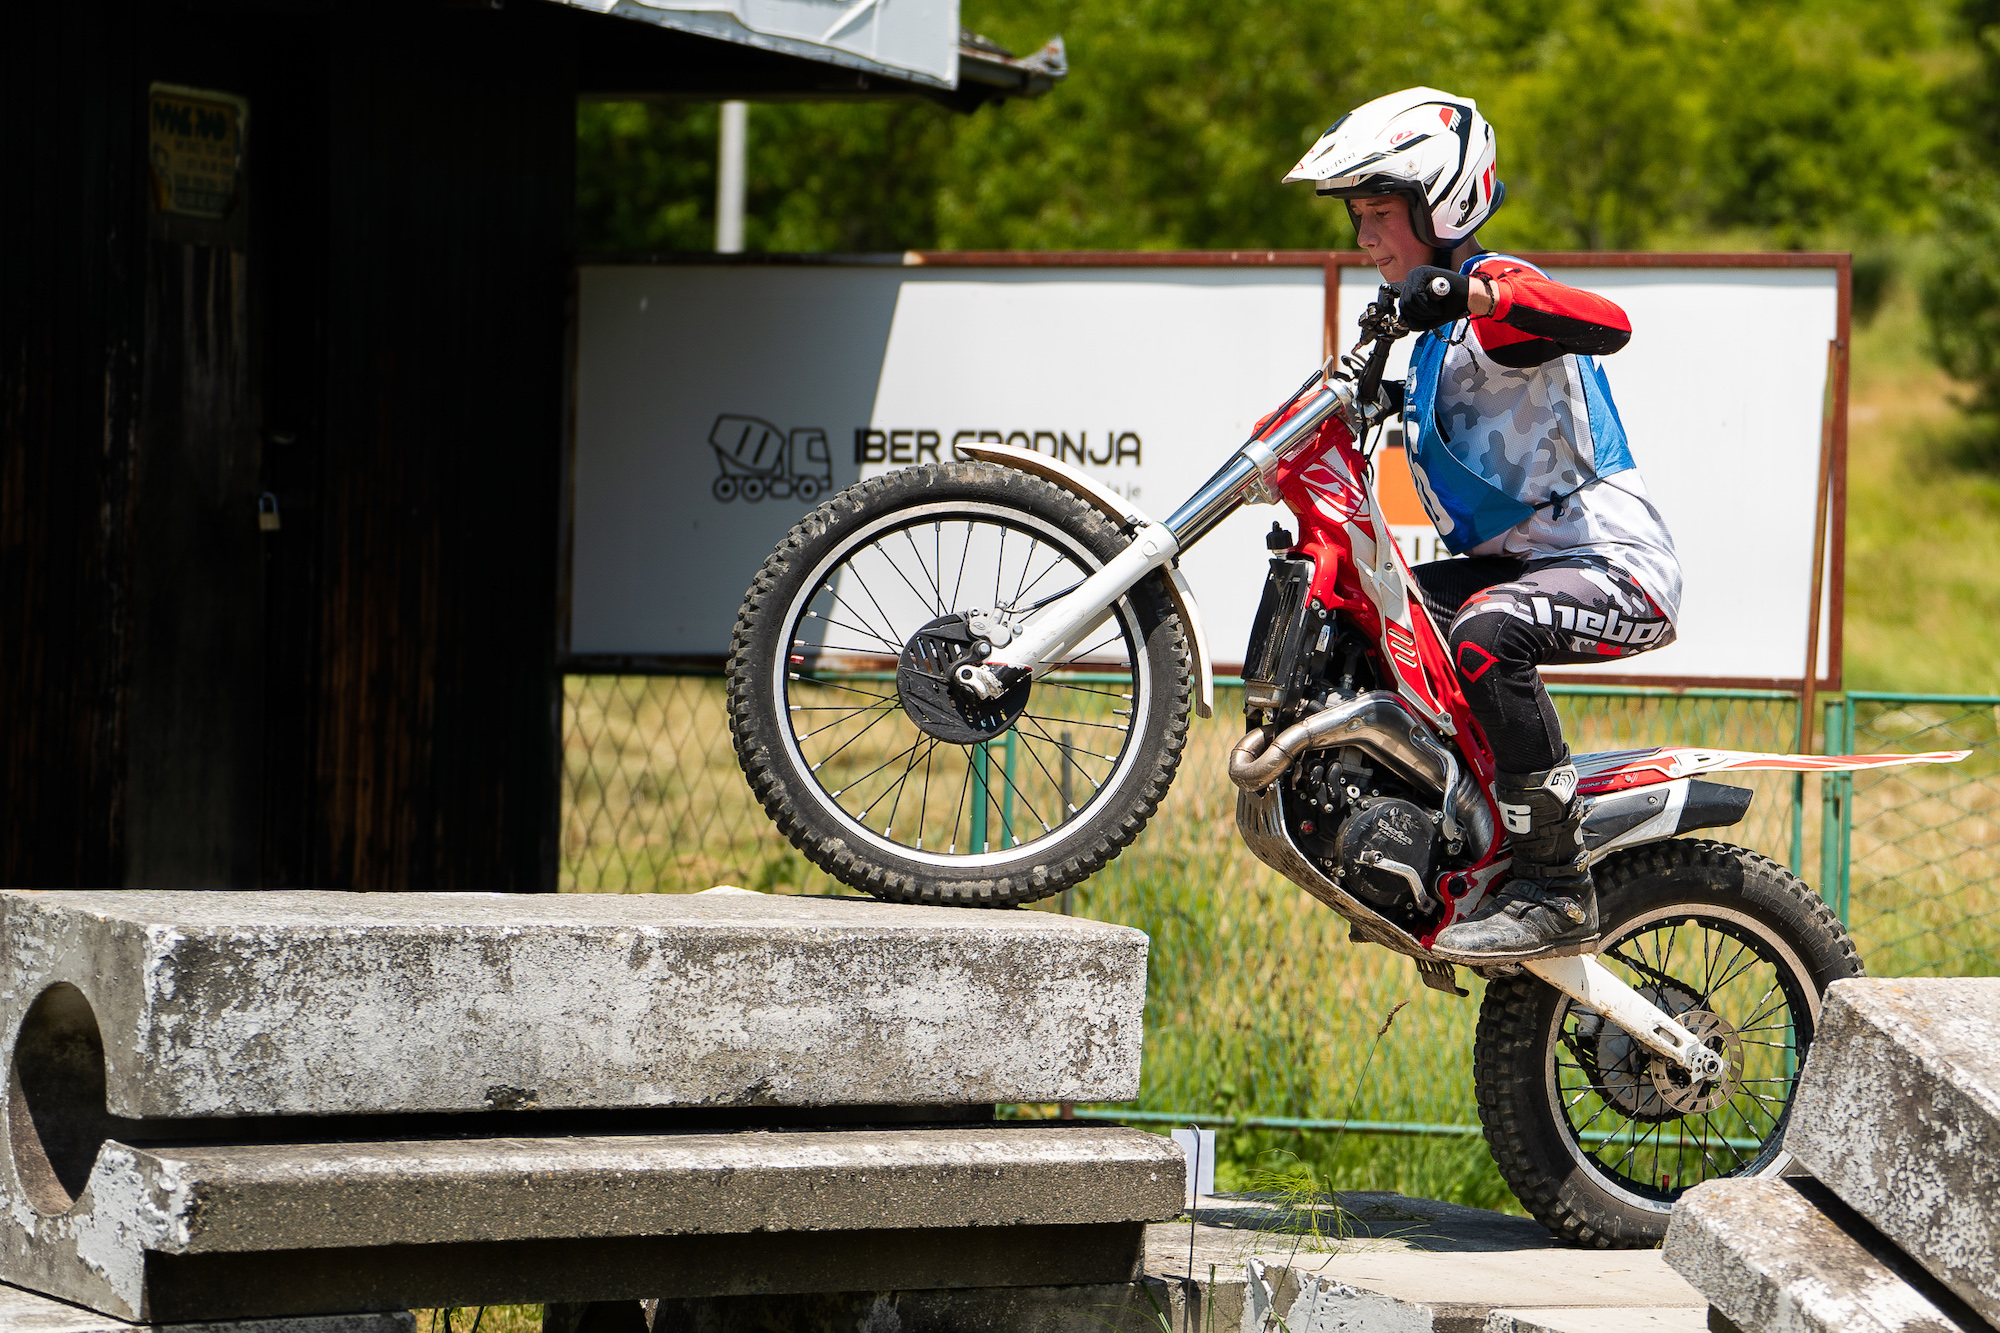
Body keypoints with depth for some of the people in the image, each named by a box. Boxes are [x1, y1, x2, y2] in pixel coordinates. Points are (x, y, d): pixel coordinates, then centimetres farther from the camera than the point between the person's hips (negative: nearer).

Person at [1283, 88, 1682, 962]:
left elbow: (1607, 325, -36)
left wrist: (1472, 288, -47)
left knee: (1483, 634, -37)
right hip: (1516, 559, 11)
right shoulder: (1440, 331, 19)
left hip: (1613, 562, -11)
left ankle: (1555, 890, -31)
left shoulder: (1499, 296, -13)